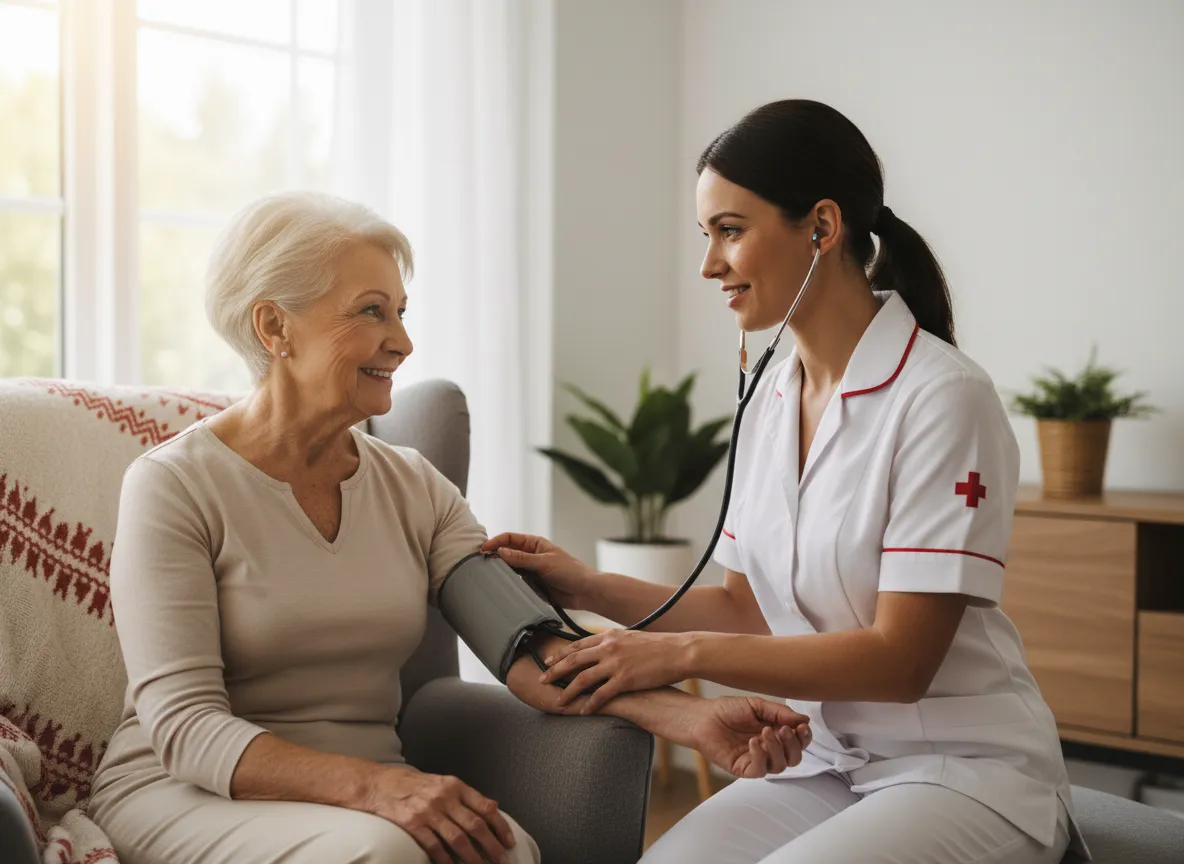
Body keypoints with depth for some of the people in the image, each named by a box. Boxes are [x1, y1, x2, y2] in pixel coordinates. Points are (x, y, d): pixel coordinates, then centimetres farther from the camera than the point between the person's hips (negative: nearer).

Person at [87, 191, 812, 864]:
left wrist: (688, 716, -21)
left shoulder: (414, 488, 8)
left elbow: (528, 646, -5)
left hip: (376, 788, 5)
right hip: (185, 796, -4)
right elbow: (183, 725, -16)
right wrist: (372, 785, -31)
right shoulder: (175, 486, -8)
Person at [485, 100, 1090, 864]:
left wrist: (685, 653, -19)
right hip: (822, 764, 5)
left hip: (963, 771, -5)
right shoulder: (770, 400, 5)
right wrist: (592, 588, 1)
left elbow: (900, 658, -17)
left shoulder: (942, 398, -16)